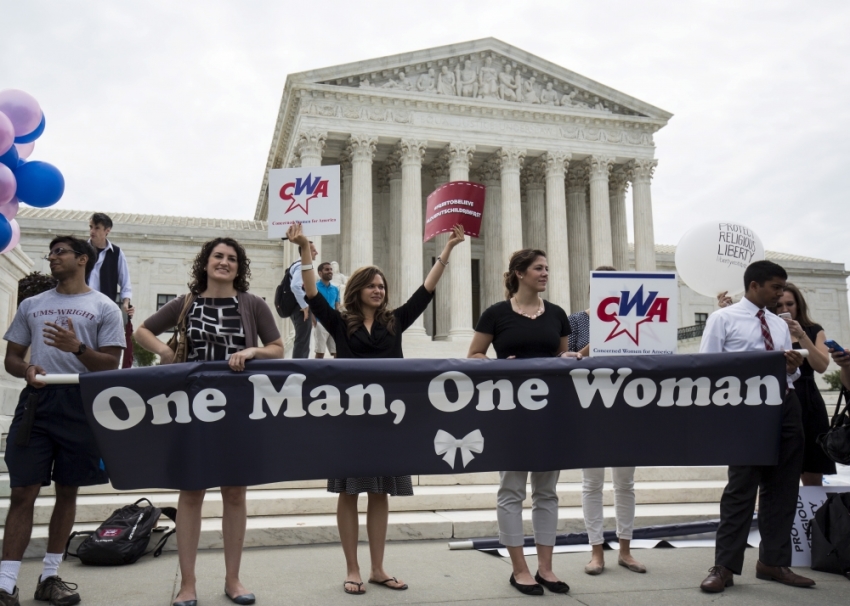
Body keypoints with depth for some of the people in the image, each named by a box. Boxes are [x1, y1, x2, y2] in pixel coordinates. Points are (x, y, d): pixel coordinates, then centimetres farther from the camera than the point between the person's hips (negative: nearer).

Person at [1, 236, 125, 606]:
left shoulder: (104, 308, 4)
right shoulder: (31, 305, 15)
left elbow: (111, 364, -1)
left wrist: (78, 348, -19)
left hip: (80, 404, -2)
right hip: (36, 401, 2)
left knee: (67, 491, 7)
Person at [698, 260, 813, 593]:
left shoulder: (780, 324, 17)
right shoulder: (723, 319, -1)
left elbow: (791, 372, 19)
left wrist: (793, 368, -5)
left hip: (785, 406, 6)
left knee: (782, 487, 10)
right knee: (741, 487, -3)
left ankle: (773, 562, 23)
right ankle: (725, 566, 5)